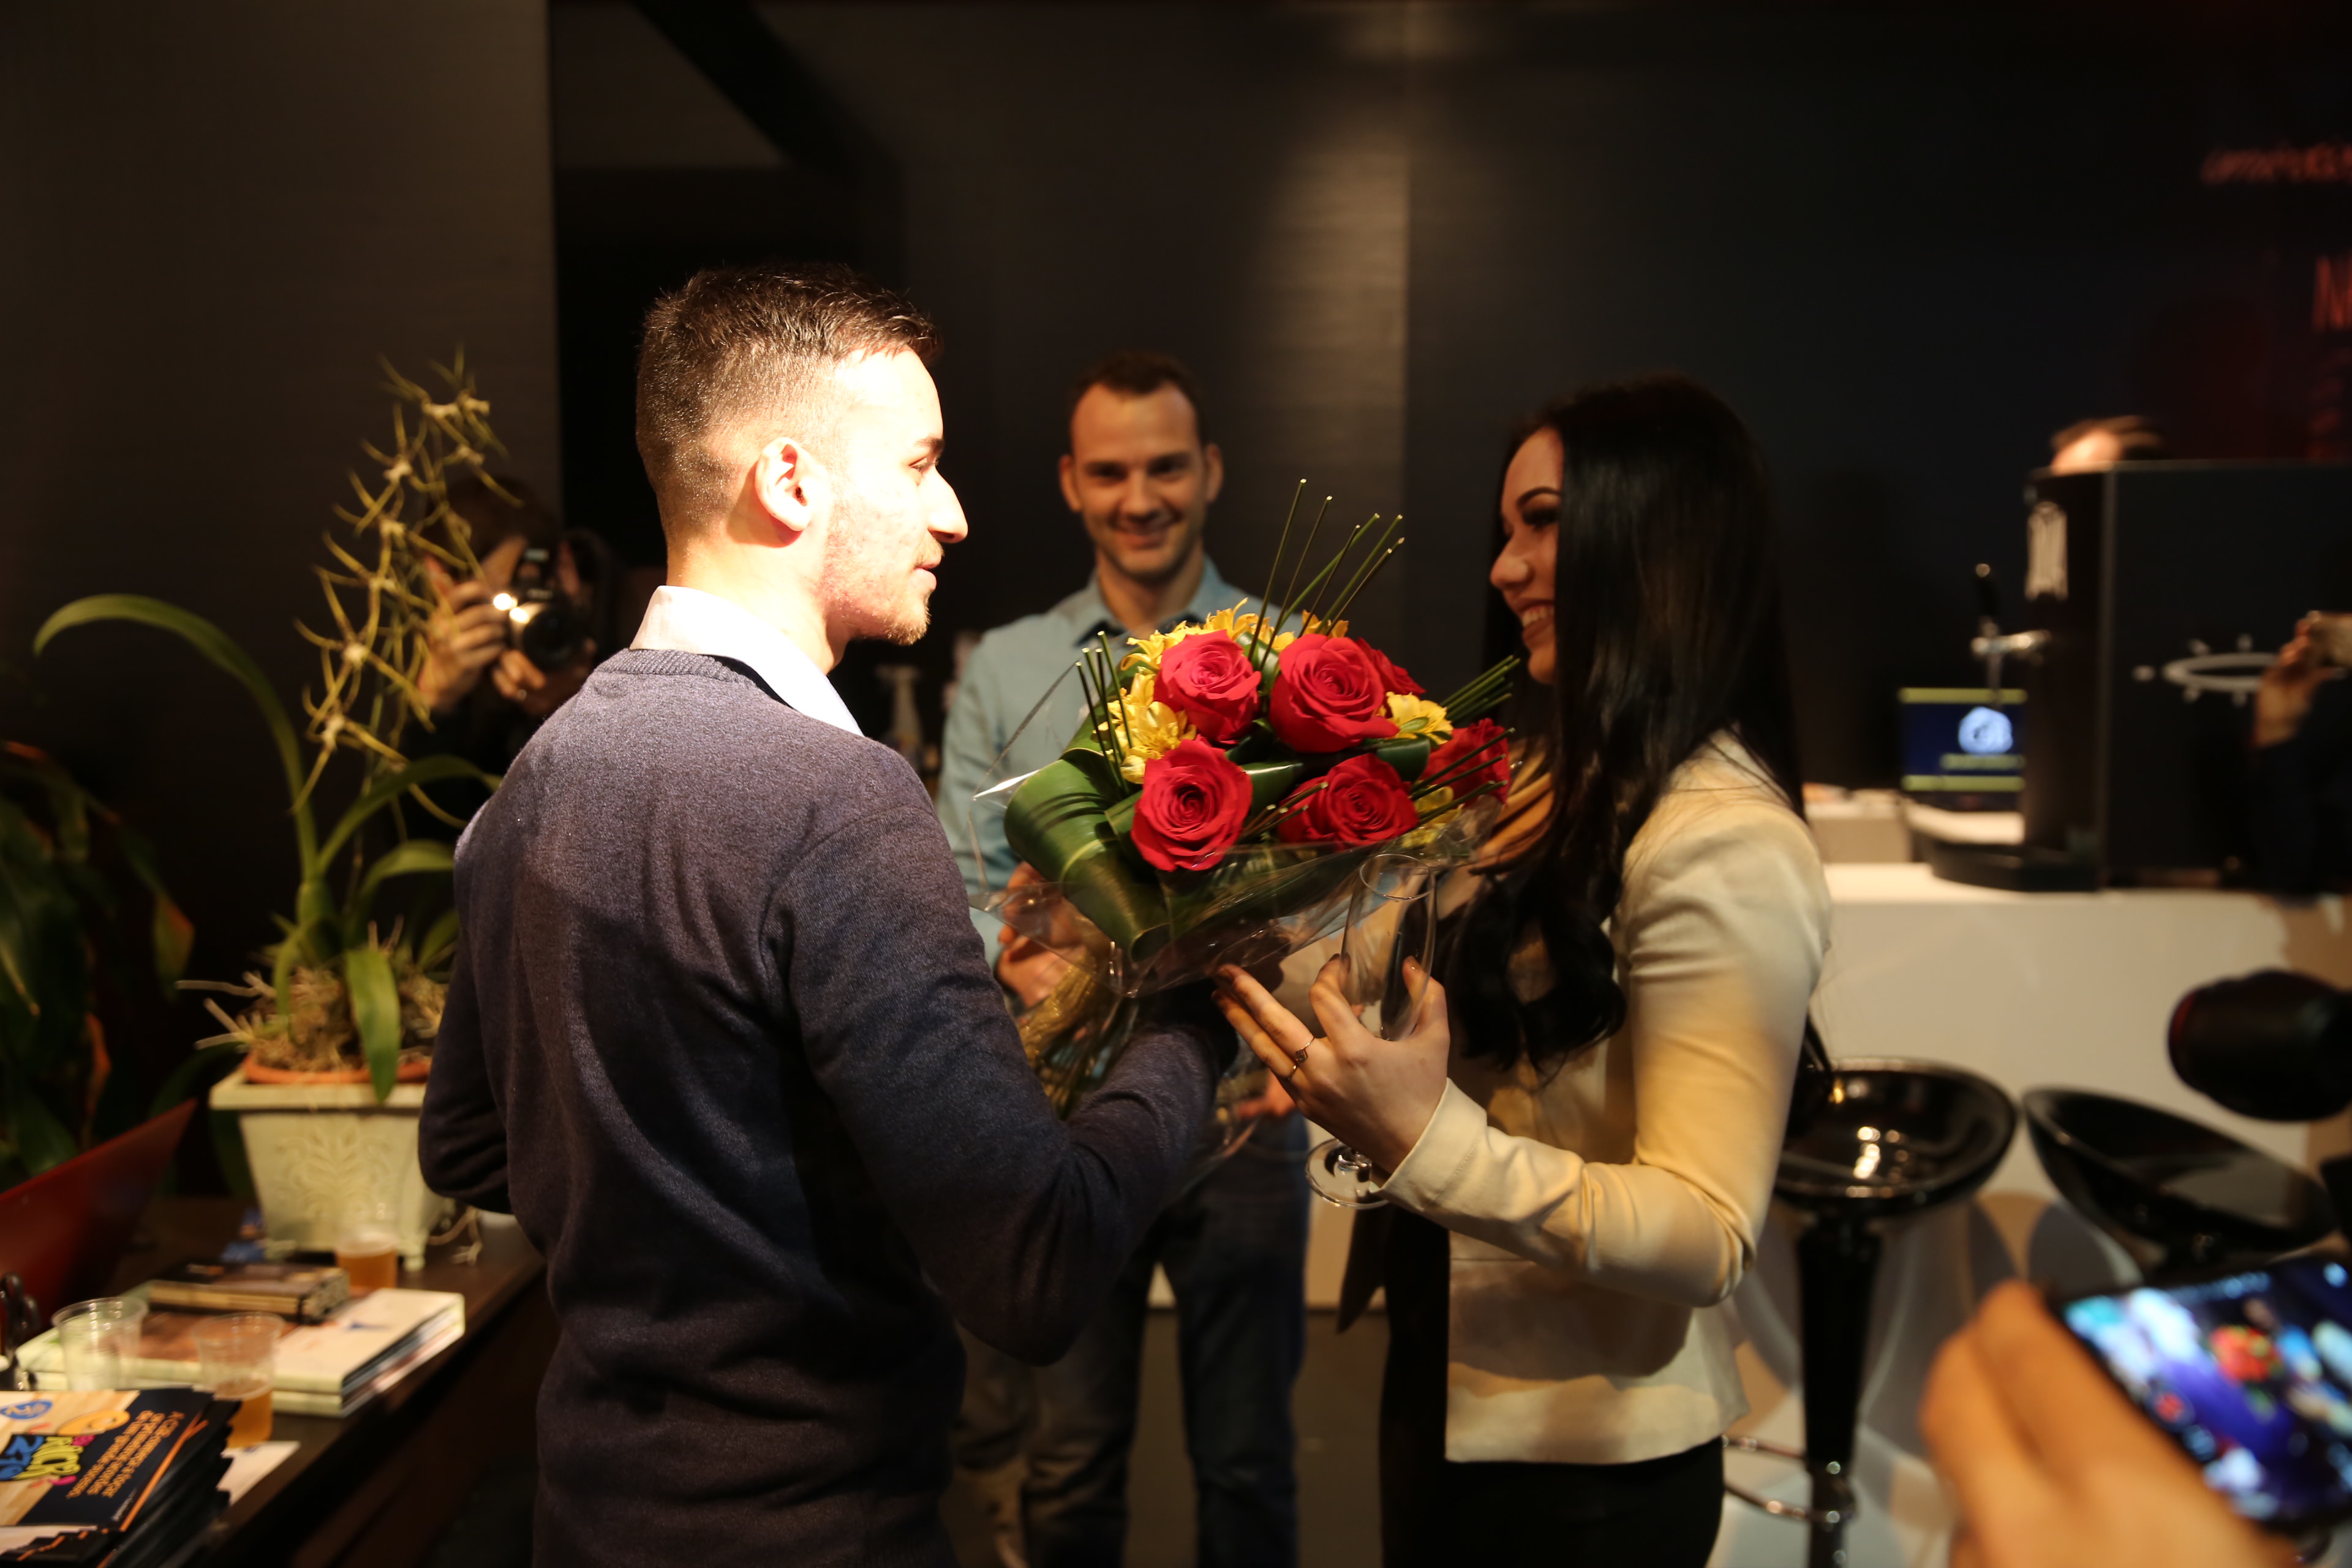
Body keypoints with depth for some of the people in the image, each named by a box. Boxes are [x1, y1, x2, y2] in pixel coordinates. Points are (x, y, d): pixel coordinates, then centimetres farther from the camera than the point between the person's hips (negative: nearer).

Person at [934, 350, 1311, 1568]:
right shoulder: (1003, 669, 5)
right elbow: (966, 885, 2)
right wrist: (1021, 964, -20)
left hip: (1239, 1106, -1)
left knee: (1245, 1456, 15)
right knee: (1069, 1458, 16)